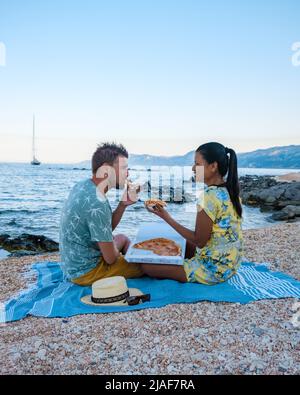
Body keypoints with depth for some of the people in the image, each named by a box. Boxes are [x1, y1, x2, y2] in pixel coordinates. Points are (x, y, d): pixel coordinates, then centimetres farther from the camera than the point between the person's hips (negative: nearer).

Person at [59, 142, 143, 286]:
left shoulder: (83, 185, -2)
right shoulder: (96, 204, -30)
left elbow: (106, 228, 8)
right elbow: (110, 258, -23)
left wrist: (123, 204, -7)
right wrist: (117, 253, 1)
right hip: (85, 271, -9)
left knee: (122, 238, 26)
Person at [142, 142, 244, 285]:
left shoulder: (209, 196, -25)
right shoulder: (230, 190, 2)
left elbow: (199, 241, -20)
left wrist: (167, 217, -17)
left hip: (214, 269, -9)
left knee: (147, 266, -6)